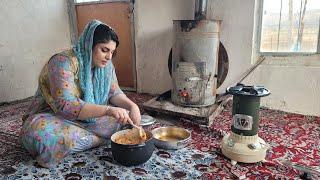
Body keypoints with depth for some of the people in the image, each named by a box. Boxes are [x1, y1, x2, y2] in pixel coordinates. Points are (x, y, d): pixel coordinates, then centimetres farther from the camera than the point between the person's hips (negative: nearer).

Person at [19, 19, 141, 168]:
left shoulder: (105, 65, -4)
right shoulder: (63, 62, -26)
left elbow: (114, 93, -2)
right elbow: (65, 106, -36)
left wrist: (132, 106, -24)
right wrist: (108, 110, -45)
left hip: (87, 117, 6)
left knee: (122, 116, -13)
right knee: (41, 133, -39)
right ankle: (102, 138, -23)